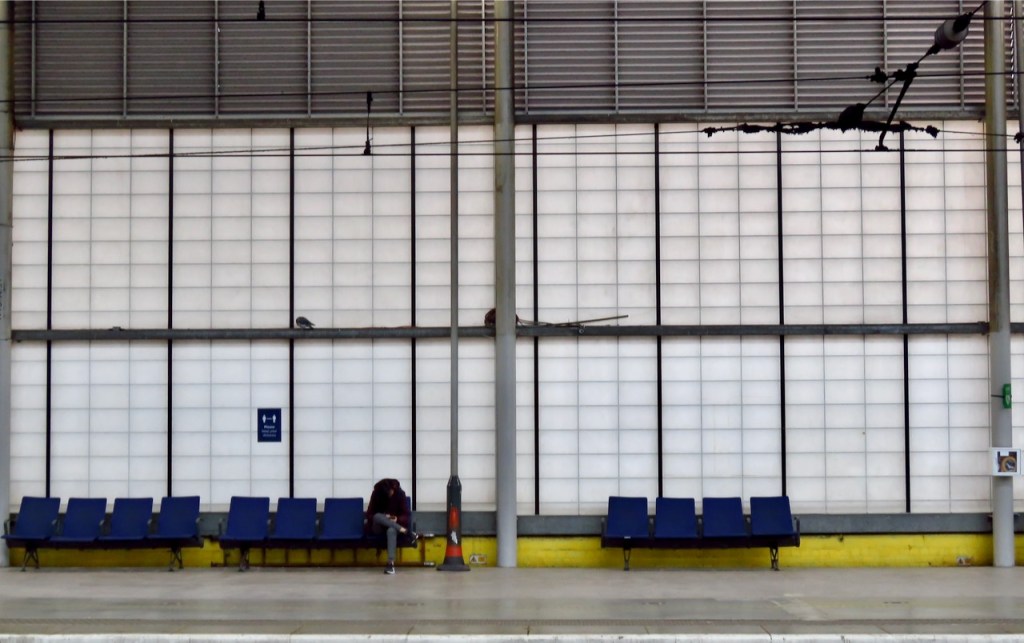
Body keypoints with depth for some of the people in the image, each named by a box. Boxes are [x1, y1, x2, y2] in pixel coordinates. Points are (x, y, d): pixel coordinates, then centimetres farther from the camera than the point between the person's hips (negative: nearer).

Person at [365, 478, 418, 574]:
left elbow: (405, 515, -6)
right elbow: (369, 515, -8)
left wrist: (397, 519, -28)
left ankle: (391, 563, -51)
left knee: (391, 530, -39)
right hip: (378, 527, 1)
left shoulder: (400, 494, -9)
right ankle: (409, 533, -37)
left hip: (394, 525, -1)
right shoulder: (376, 494, -11)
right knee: (378, 516, -35)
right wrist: (384, 518, -25)